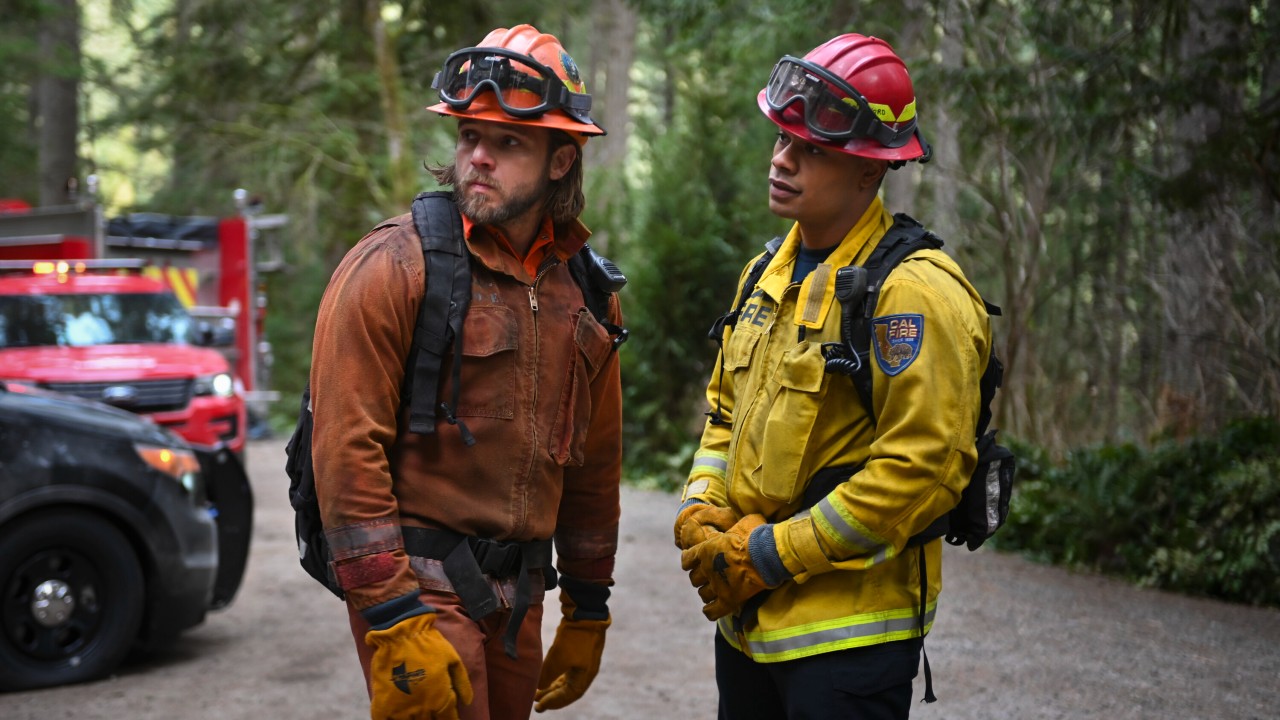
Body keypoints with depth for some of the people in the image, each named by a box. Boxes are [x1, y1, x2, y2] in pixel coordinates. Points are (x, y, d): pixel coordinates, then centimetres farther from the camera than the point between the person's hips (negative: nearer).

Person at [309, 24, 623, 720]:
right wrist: (393, 621, -20)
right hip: (418, 583, -6)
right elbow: (346, 449, -15)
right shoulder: (393, 266, -10)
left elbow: (595, 466, 17)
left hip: (516, 597, 6)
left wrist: (587, 612, 18)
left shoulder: (585, 291, 9)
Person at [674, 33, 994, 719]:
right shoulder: (769, 276, 11)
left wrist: (769, 555, -17)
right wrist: (701, 510, 1)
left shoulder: (913, 293, -16)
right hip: (746, 619, 8)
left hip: (848, 635, -8)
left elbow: (920, 469, -22)